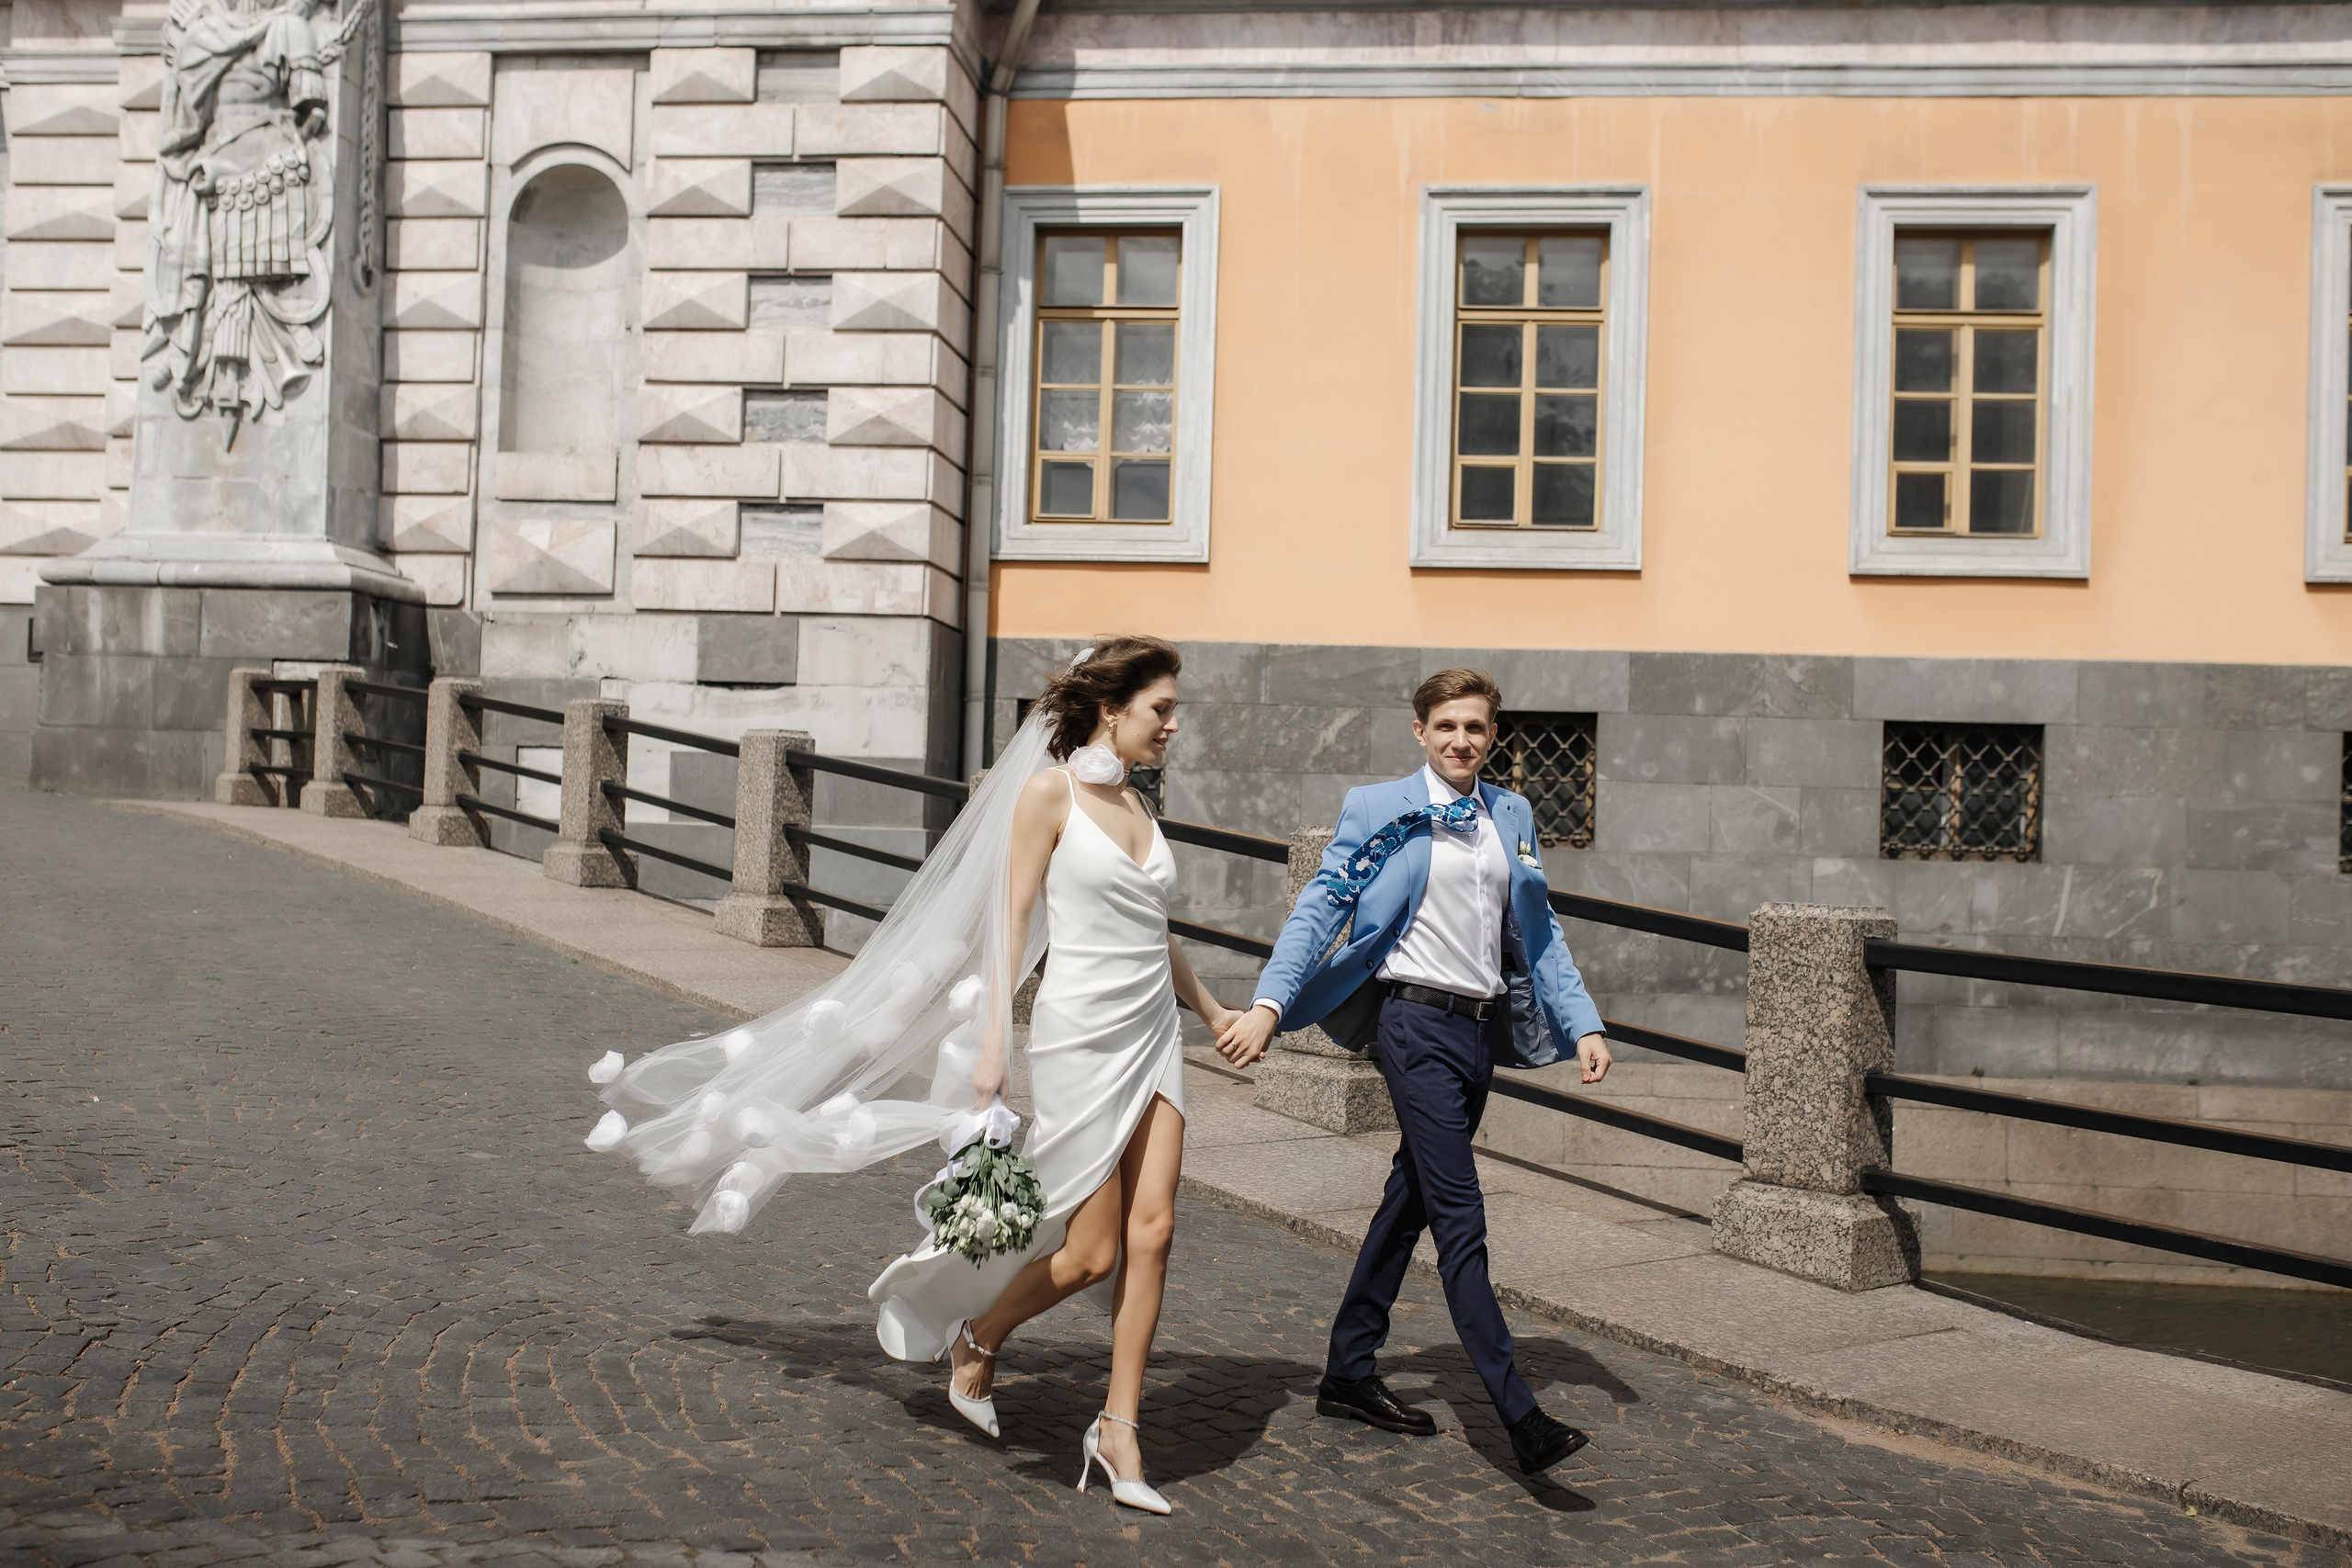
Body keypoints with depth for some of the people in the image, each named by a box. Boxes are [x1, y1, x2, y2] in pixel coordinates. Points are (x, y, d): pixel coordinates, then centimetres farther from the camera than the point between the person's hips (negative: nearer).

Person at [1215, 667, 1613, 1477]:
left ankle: (1349, 1372, 27)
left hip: (1483, 1027, 7)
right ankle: (1519, 1416, -11)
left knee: (1412, 1199, 14)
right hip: (1417, 1022, -7)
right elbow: (1320, 907, -5)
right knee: (1460, 1219, -10)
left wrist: (1583, 1024, 10)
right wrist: (1269, 1003, -16)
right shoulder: (1381, 810, -2)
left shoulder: (1513, 816, 14)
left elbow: (1539, 932, 18)